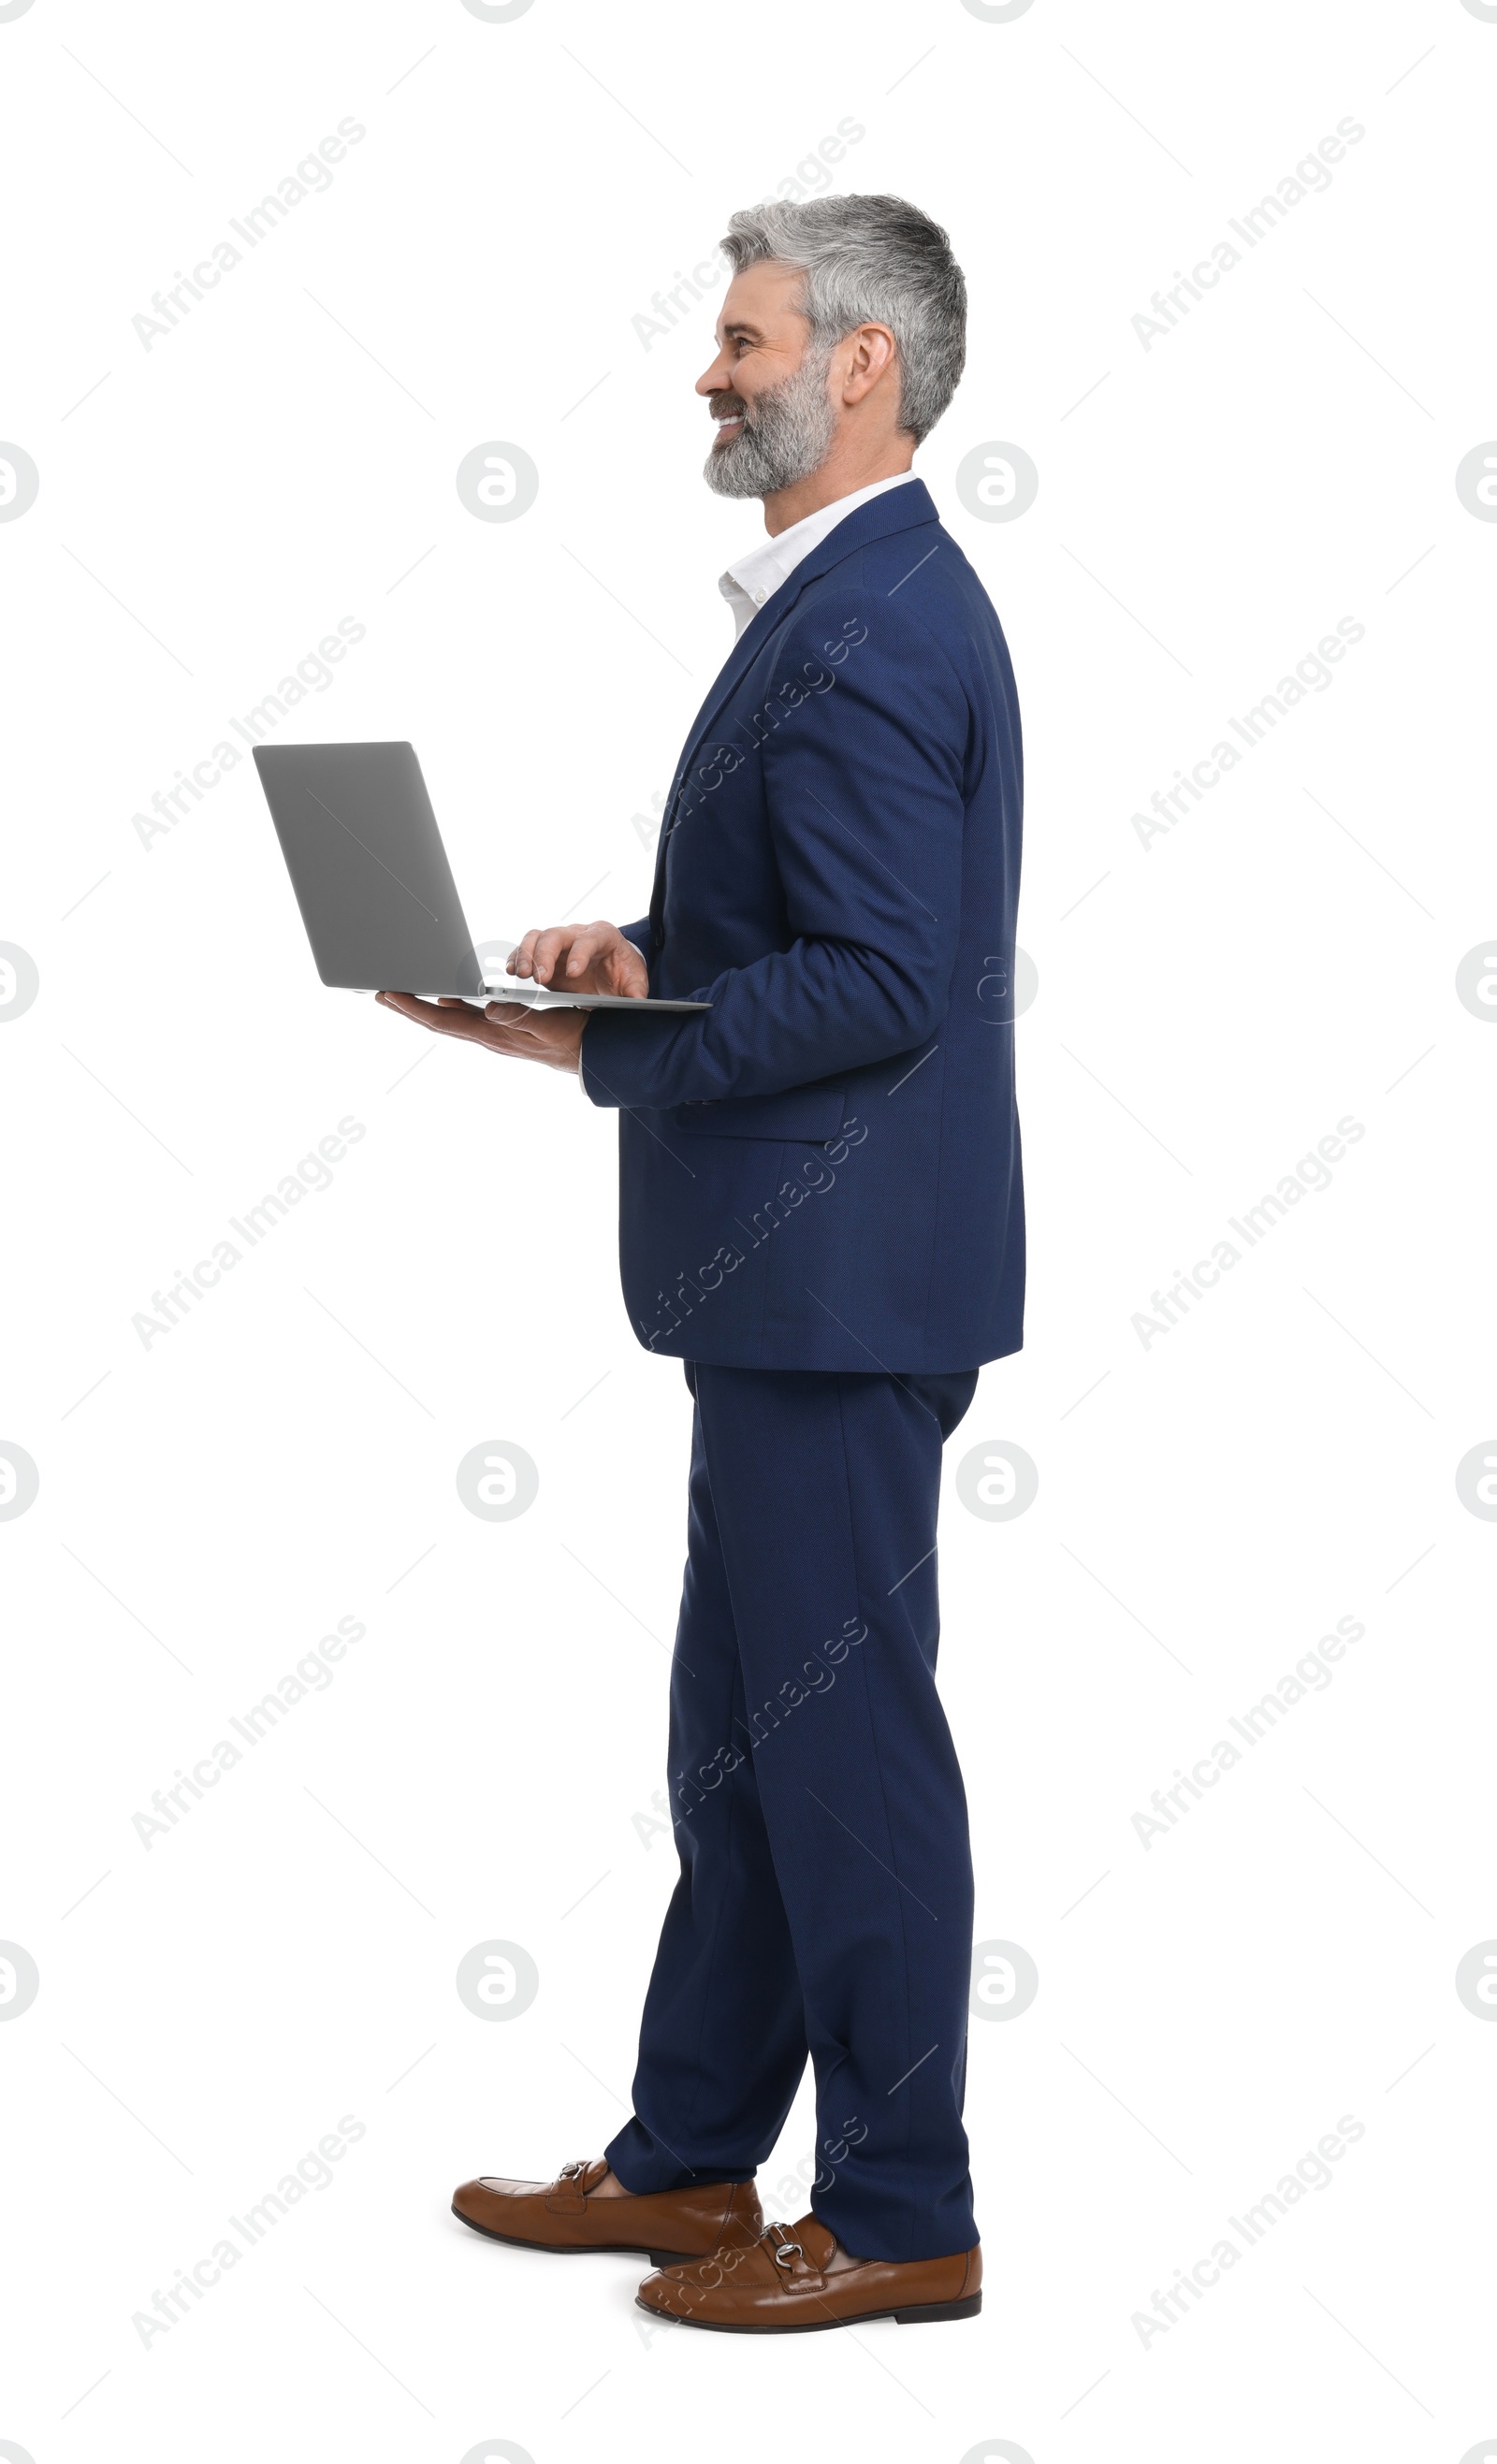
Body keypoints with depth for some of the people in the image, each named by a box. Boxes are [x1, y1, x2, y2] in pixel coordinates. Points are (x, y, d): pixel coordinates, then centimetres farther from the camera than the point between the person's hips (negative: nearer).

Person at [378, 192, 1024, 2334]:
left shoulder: (868, 631, -18)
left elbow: (877, 981, -24)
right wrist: (643, 950, 5)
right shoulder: (858, 599, 15)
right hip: (791, 1272, 11)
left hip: (837, 1275, -11)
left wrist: (598, 1047, -21)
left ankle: (900, 2215, 13)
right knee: (741, 1730, 17)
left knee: (842, 1728, -1)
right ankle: (692, 2158, 30)